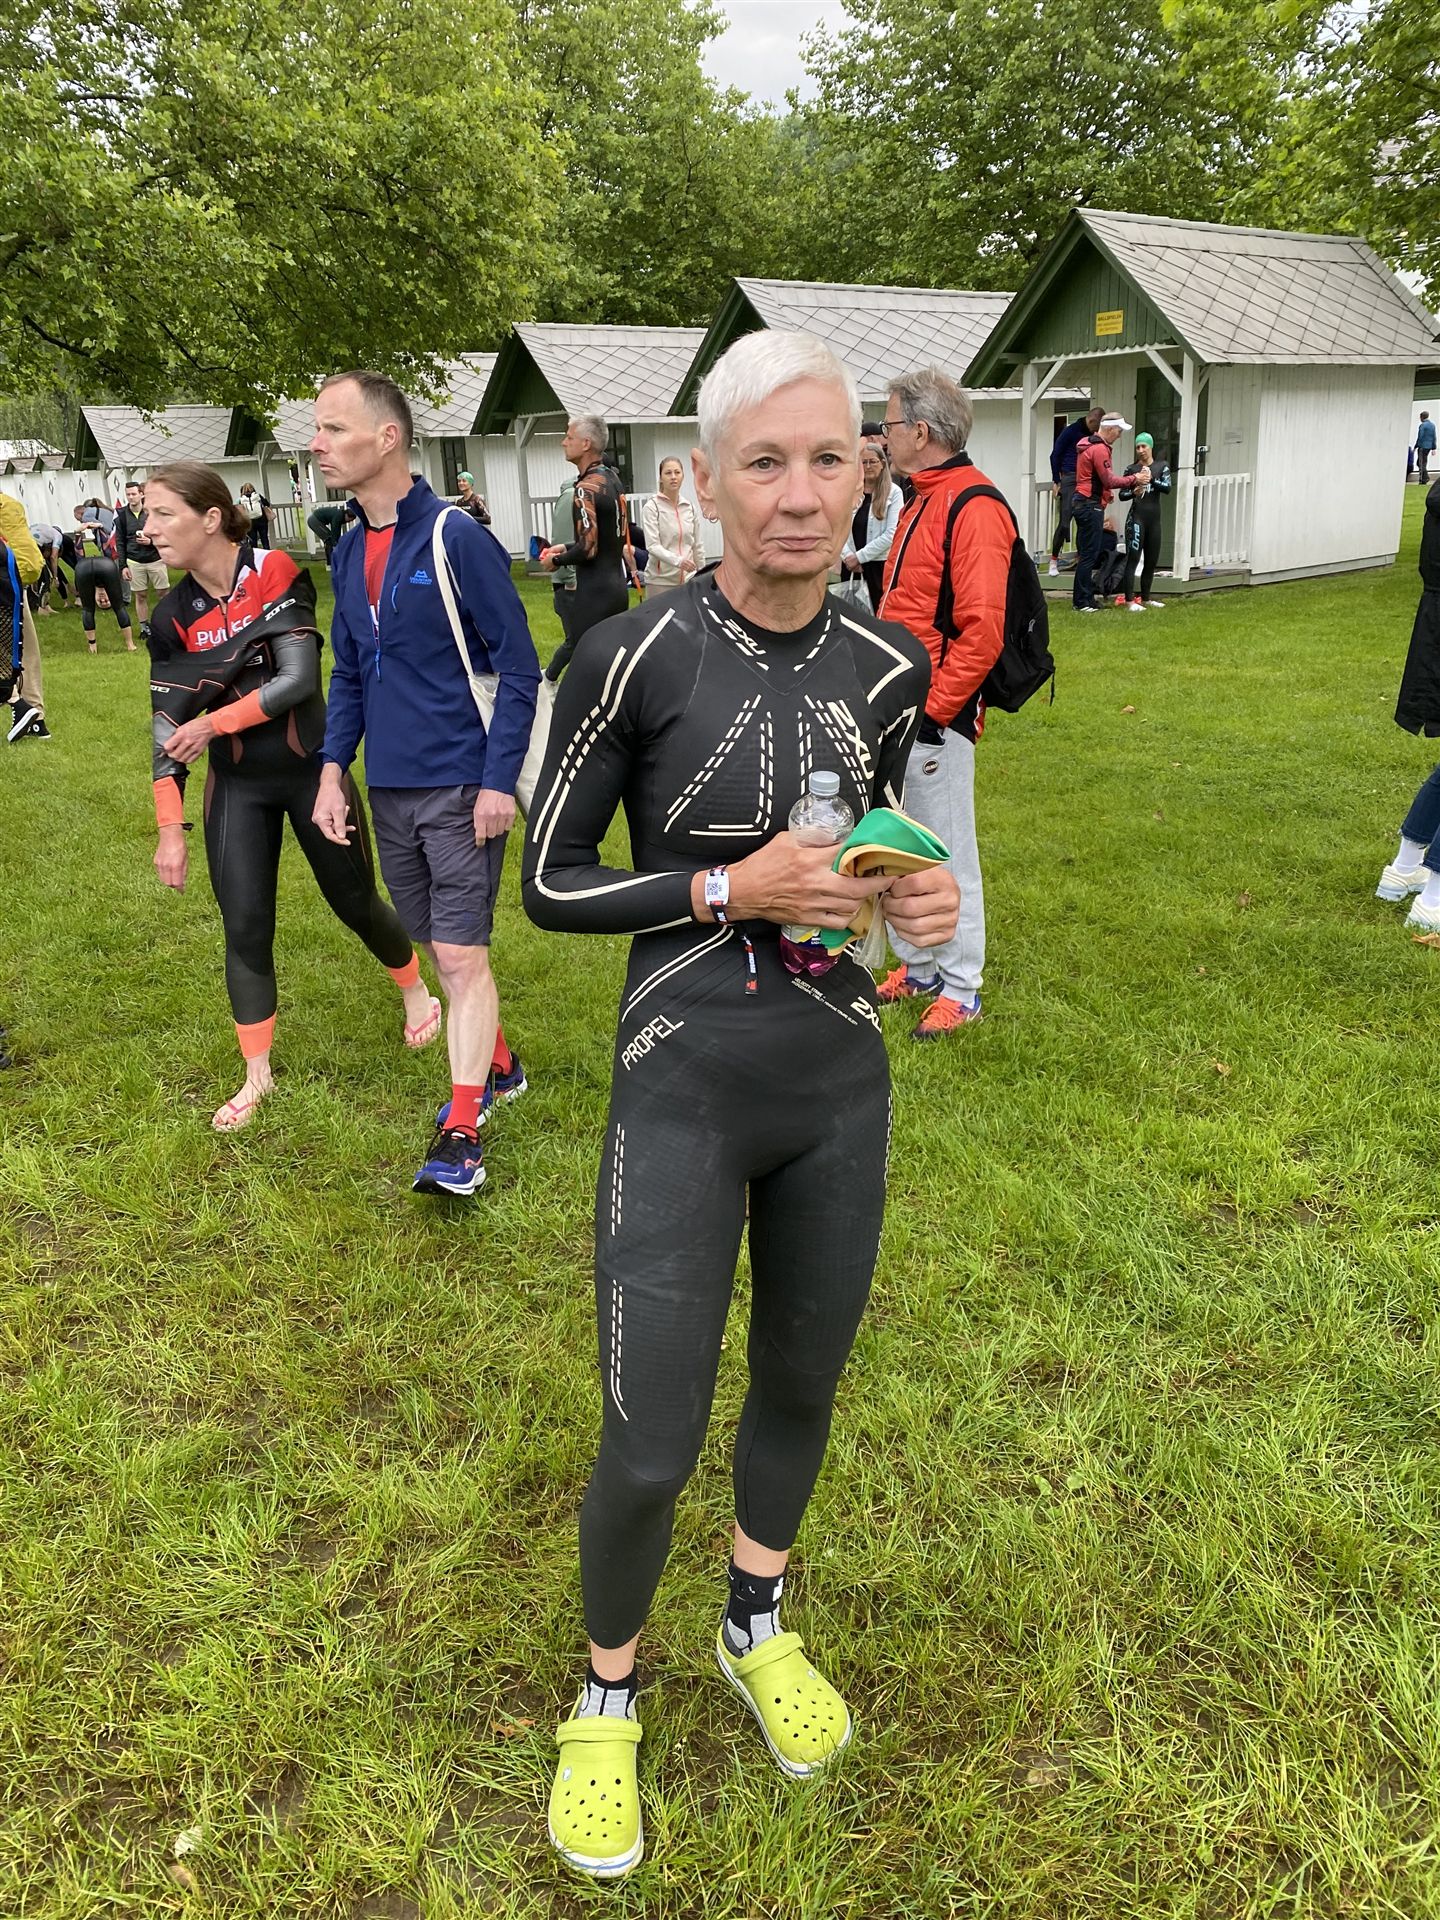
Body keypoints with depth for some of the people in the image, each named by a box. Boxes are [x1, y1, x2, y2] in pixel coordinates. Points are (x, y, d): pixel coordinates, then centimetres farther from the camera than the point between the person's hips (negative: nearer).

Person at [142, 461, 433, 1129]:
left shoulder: (273, 573, -13)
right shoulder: (174, 615, -3)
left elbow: (299, 678, -21)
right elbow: (167, 724, -3)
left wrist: (214, 723, -17)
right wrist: (170, 828, -7)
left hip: (310, 770, -3)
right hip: (238, 787, 3)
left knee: (355, 903, 10)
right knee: (244, 924, -2)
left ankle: (415, 991, 40)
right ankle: (257, 1075, 12)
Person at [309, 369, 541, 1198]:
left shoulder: (457, 538, -12)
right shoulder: (350, 553, 9)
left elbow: (519, 668, -11)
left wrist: (500, 781, -16)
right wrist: (334, 770, 7)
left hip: (460, 784, -7)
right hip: (389, 788, 7)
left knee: (462, 952, -7)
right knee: (438, 948, 16)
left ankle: (462, 1134, -1)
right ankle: (498, 1065, 35)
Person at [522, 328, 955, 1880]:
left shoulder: (887, 666, -1)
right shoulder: (634, 657, -14)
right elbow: (548, 883, -7)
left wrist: (917, 897, -7)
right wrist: (729, 889, -21)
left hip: (842, 1085, 5)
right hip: (684, 1091, -4)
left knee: (802, 1379, 21)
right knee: (651, 1446, 1)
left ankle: (757, 1627, 49)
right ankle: (606, 1692, 33)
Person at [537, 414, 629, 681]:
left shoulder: (585, 489, -17)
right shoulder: (612, 479, 10)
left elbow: (587, 549, -22)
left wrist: (556, 560, -4)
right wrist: (566, 547, 17)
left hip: (592, 593, -9)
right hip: (617, 587, 9)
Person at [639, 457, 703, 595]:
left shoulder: (689, 507, 9)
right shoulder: (651, 507, -7)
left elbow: (697, 545, 15)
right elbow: (652, 546, -17)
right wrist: (677, 560, -33)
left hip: (687, 579, 5)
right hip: (661, 580, -5)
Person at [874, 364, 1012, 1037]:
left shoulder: (974, 509, -15)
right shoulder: (921, 502, 16)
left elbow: (981, 630, -22)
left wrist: (934, 711, -20)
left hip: (937, 716, -10)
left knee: (947, 854, 0)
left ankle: (960, 989, 12)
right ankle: (916, 968, 30)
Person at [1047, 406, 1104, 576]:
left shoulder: (1092, 435, 11)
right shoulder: (1070, 431, -5)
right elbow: (1055, 455, -4)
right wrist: (1056, 481, -8)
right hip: (1069, 480, -6)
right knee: (1065, 521, -8)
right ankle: (1053, 560, 2)